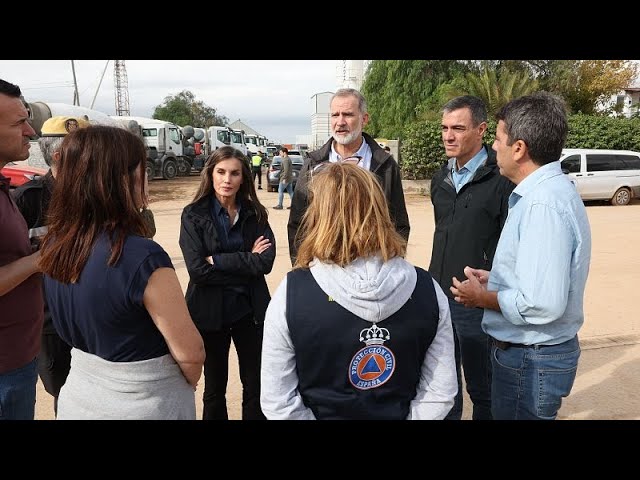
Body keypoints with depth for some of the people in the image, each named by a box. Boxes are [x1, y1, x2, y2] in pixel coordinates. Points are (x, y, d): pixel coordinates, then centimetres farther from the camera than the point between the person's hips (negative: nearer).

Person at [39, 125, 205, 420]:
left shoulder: (55, 245, -7)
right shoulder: (143, 257, -29)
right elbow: (189, 352, -22)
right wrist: (189, 383, -2)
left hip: (78, 397, 6)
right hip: (145, 406, -5)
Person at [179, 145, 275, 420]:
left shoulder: (255, 213, 0)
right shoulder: (193, 215, -7)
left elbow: (266, 262, -13)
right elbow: (197, 270, -17)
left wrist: (217, 260, -17)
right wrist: (247, 260, -14)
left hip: (250, 309, 2)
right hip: (210, 311, -1)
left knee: (256, 385, 12)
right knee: (214, 387, 17)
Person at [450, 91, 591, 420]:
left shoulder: (543, 203, -26)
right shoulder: (547, 190, 7)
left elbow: (543, 304, -31)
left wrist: (483, 297, -16)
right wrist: (496, 281, 7)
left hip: (531, 360, -9)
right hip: (532, 351, 9)